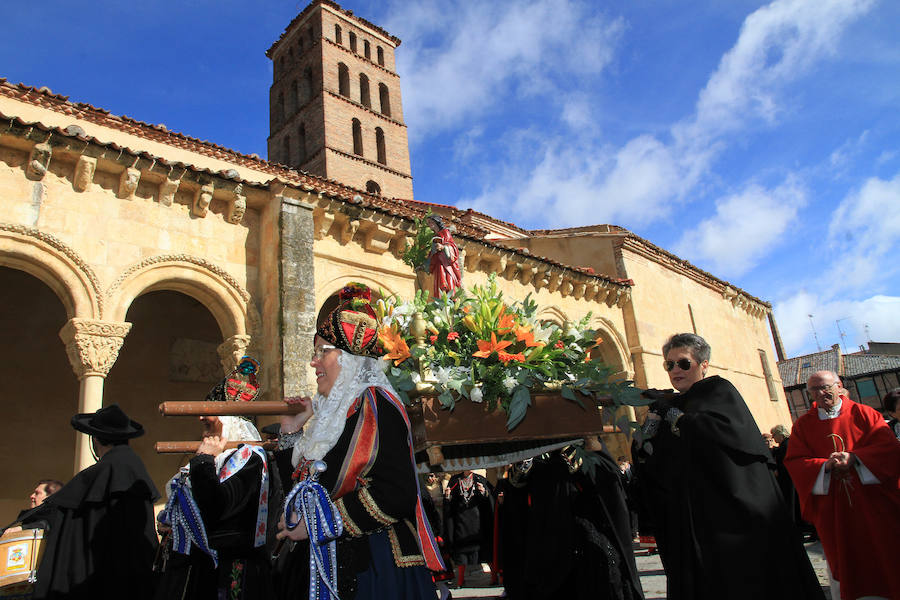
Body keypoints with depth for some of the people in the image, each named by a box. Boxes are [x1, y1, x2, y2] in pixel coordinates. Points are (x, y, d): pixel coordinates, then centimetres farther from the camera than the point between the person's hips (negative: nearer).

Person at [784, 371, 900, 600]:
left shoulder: (863, 413, 5)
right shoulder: (802, 424, 6)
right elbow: (794, 461, -2)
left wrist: (854, 458, -19)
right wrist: (825, 465, -18)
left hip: (871, 504, 0)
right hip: (832, 510, 1)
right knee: (842, 562, 5)